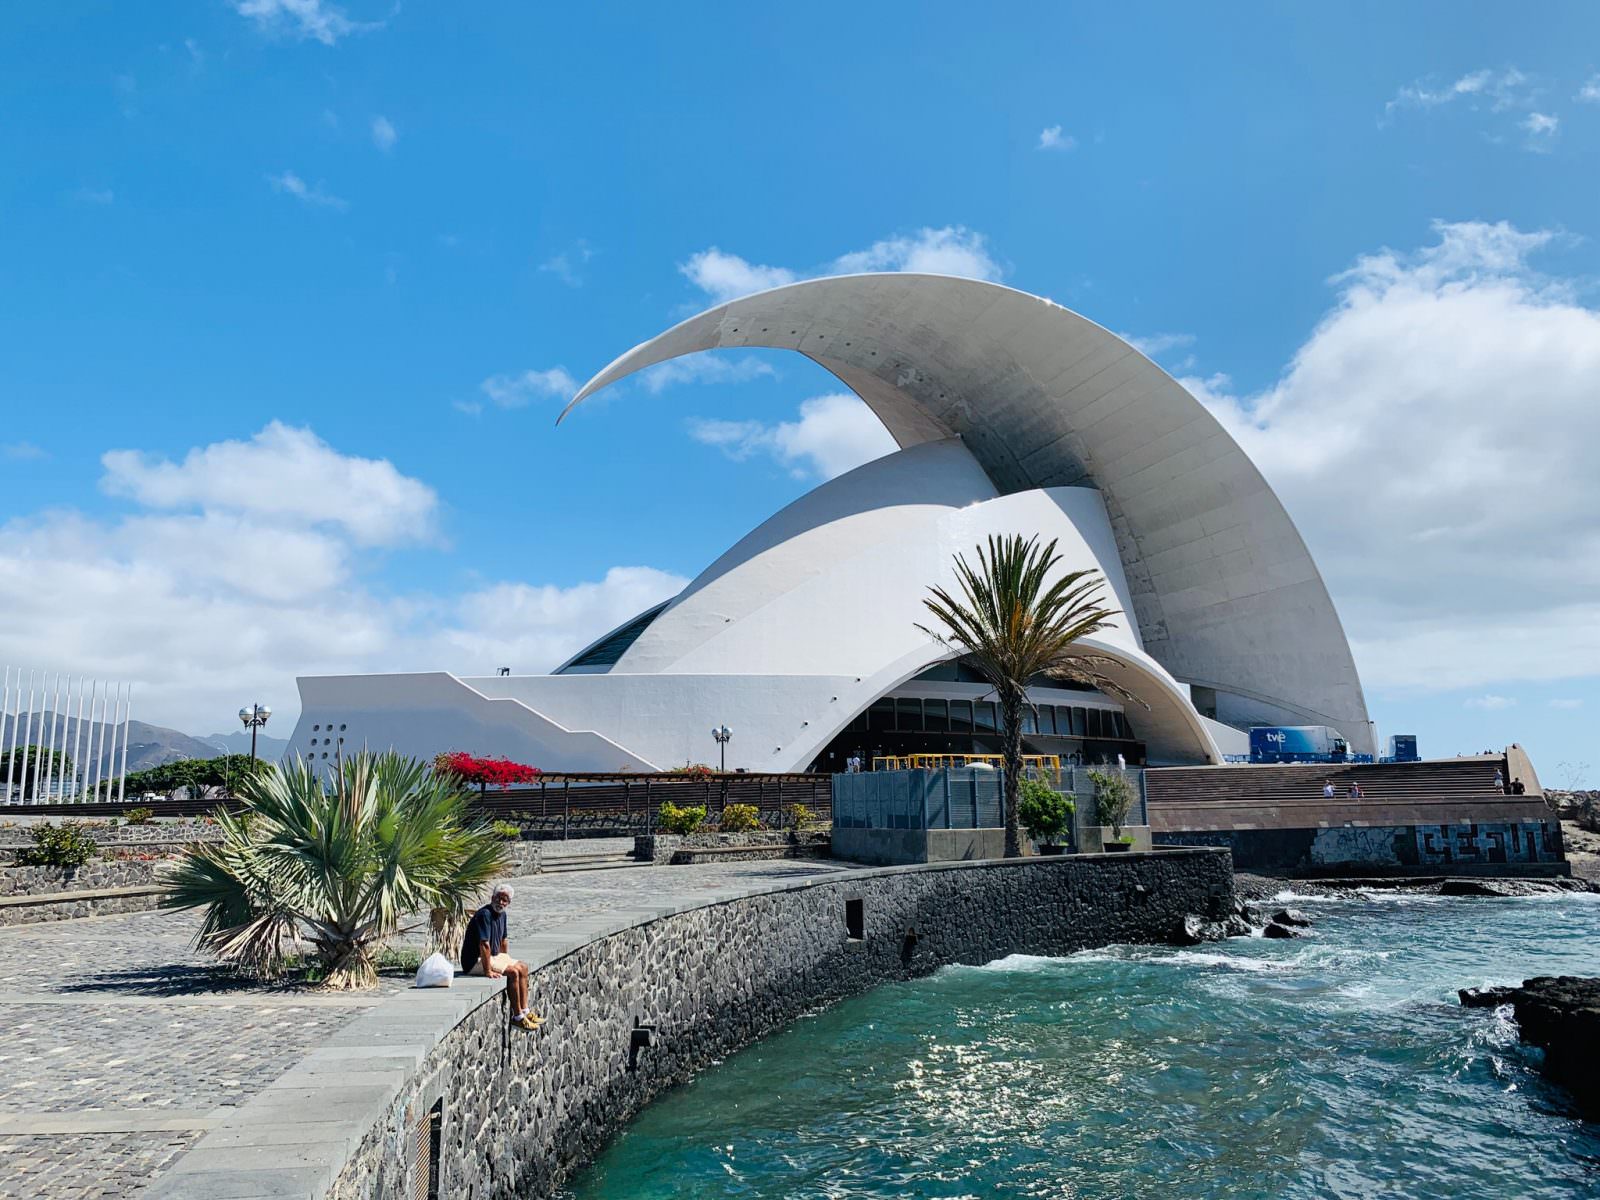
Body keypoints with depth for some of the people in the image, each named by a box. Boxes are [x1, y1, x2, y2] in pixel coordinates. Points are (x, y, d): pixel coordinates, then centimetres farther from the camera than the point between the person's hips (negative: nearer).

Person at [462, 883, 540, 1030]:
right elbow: (484, 944, -29)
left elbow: (504, 940, 20)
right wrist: (488, 971, -28)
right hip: (475, 961, -10)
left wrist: (508, 961, 15)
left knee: (523, 967, 5)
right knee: (513, 972, -21)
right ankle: (517, 1017, -13)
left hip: (493, 956, 10)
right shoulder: (484, 914, -23)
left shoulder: (502, 914, 7)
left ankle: (524, 1011, 7)